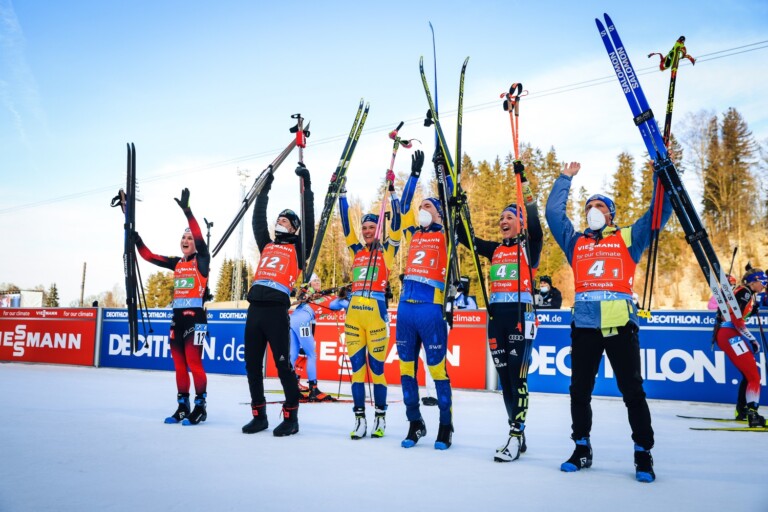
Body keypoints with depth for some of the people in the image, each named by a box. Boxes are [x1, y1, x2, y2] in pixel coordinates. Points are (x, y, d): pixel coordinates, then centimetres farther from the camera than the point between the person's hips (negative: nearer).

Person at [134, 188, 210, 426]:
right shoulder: (177, 263, 15)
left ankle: (200, 407, 4)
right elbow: (149, 257, 14)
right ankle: (182, 408, 19)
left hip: (196, 318, -7)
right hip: (177, 318, 7)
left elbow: (200, 239, -19)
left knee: (194, 364, -8)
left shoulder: (202, 260, -3)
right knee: (179, 365, 10)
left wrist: (187, 211, -26)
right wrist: (136, 238, 3)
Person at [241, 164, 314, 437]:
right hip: (254, 309, 6)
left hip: (277, 310, -6)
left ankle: (291, 417, 5)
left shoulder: (298, 248, 10)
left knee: (283, 364, -4)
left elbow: (309, 220, 3)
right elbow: (258, 220, 27)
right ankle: (259, 415, 19)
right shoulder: (267, 245, 23)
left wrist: (306, 185, 4)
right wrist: (265, 189, 30)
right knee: (252, 364, 8)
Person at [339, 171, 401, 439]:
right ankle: (359, 419, 12)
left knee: (376, 367, 0)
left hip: (377, 312, -4)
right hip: (354, 313, 4)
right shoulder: (357, 251, 16)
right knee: (356, 366, 5)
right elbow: (345, 222, 16)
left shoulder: (387, 251, 7)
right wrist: (341, 192, 14)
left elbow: (396, 222, -1)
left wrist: (391, 190, -3)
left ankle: (380, 418, 12)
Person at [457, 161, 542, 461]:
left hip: (521, 313, -6)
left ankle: (516, 437, -5)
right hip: (496, 315, 6)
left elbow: (534, 221, -14)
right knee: (504, 376, 8)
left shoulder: (529, 246, 4)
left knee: (518, 375, -8)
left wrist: (524, 183, -18)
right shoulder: (495, 250, 18)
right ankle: (517, 433, 18)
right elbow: (465, 237, 16)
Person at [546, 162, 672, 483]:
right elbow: (553, 212, 19)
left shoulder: (628, 238, 12)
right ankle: (582, 449, 22)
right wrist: (565, 178, 21)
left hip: (621, 326, -2)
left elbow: (661, 210, 9)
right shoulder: (575, 242, 18)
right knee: (579, 392, 7)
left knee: (633, 392, 2)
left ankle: (643, 454, 15)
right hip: (585, 326, 3)